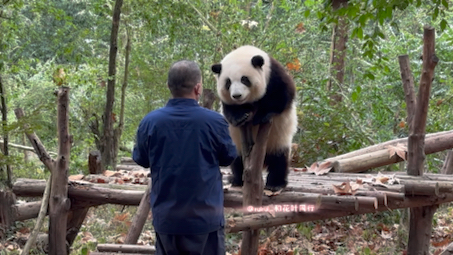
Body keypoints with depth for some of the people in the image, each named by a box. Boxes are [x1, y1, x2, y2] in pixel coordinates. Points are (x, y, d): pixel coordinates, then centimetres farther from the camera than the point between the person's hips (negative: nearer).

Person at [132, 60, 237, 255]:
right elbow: (229, 157, 2)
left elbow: (141, 159, 7)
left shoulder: (150, 122, -8)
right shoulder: (215, 121, -14)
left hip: (166, 217, 2)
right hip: (206, 216, -2)